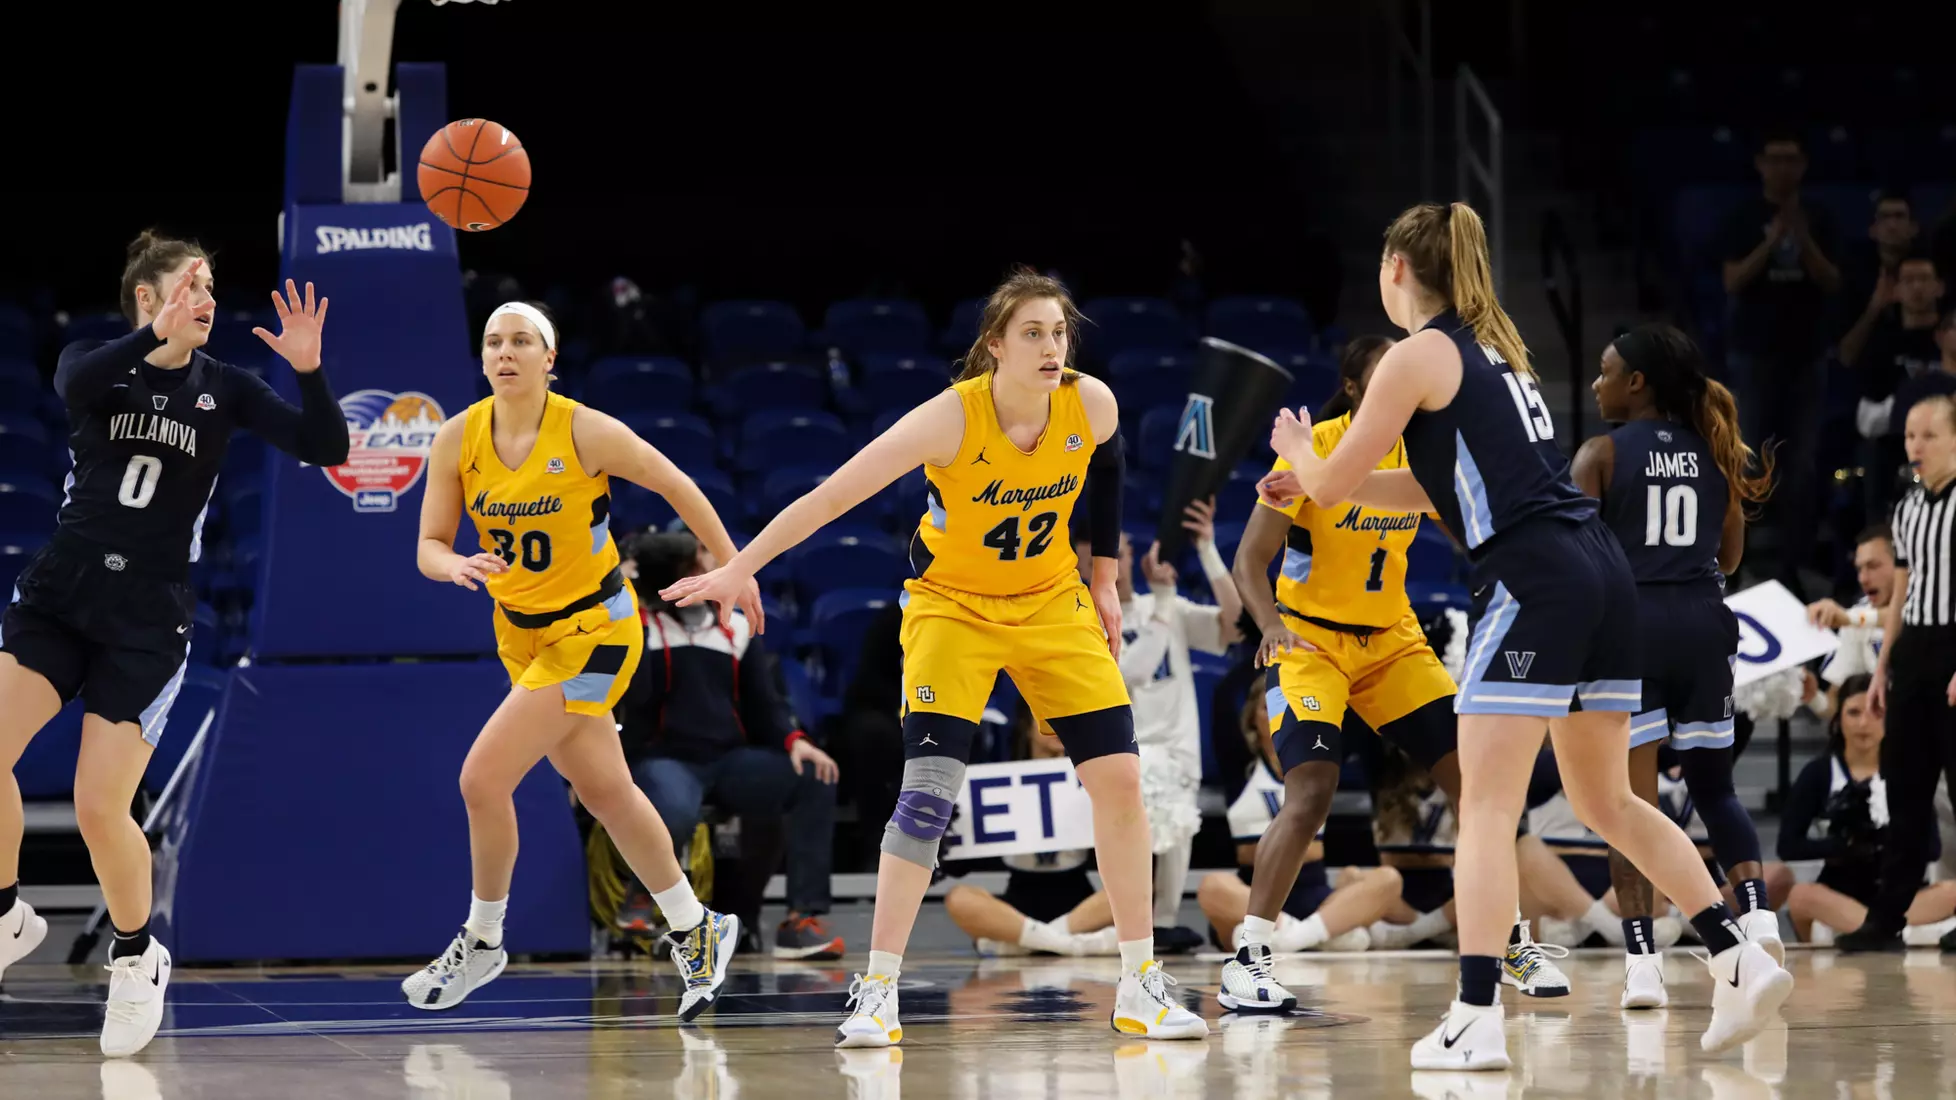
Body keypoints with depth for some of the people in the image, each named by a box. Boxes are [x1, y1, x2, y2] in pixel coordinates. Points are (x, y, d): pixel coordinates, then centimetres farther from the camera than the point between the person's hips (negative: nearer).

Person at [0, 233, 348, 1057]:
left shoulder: (223, 387, 4)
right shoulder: (96, 362, 1)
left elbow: (325, 449, -4)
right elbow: (75, 385, -24)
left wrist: (308, 372, -22)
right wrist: (156, 336, -39)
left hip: (147, 621, -1)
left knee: (100, 808, -11)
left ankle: (137, 959, 15)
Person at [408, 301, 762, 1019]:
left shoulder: (586, 433, -18)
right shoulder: (457, 440, -6)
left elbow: (677, 488, -6)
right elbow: (429, 546, -3)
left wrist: (733, 571, 0)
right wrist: (456, 565, -26)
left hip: (594, 630, -6)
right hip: (521, 632, 6)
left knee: (485, 776, -15)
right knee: (605, 790, 15)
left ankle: (482, 940, 5)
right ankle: (696, 931, 31)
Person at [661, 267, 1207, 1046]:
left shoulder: (1091, 405, -16)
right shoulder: (952, 418, -27)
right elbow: (835, 494, -28)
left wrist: (1105, 578, 10)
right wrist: (741, 567, -31)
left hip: (1053, 603, 4)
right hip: (953, 603, -4)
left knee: (1119, 778, -3)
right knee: (926, 790, -17)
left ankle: (1141, 987, 9)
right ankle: (876, 995, -11)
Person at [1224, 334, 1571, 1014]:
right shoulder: (1313, 450, -16)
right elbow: (1249, 562, -17)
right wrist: (1273, 624, -36)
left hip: (1393, 640, 5)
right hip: (1311, 642, -5)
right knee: (1311, 792, -23)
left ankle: (1513, 946, 15)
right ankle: (1246, 961, -16)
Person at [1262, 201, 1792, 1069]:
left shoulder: (1418, 355, -3)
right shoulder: (1493, 347, 22)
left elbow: (1332, 483, 1)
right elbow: (1430, 489, 29)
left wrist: (1297, 448, 23)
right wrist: (1319, 479, 31)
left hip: (1534, 582, -8)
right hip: (1603, 574, 8)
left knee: (1486, 806, -8)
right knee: (1607, 802, 18)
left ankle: (1475, 1022, -15)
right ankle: (1740, 962, 12)